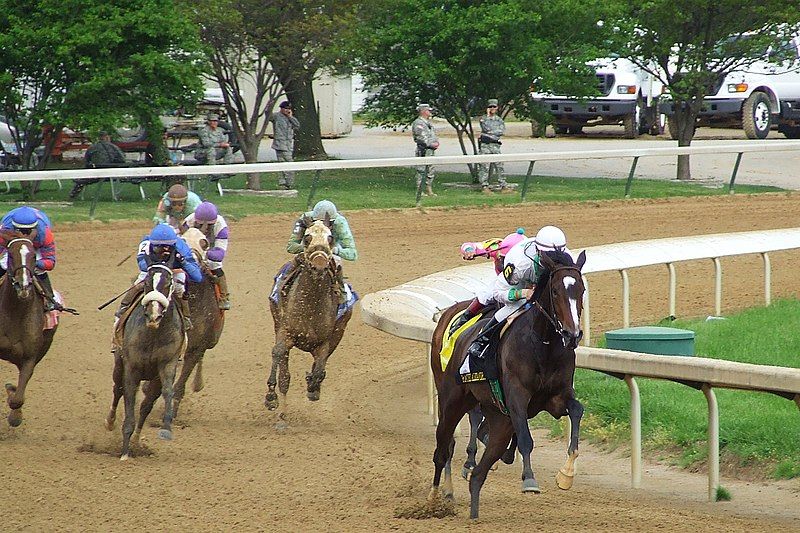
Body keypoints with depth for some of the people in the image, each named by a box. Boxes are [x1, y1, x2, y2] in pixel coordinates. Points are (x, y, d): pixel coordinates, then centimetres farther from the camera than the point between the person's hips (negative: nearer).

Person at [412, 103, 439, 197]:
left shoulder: (429, 123, 19)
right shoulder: (418, 123, -10)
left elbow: (434, 135, 23)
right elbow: (421, 138, -17)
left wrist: (437, 142, 3)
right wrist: (432, 144, -18)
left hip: (431, 150, 9)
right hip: (423, 150, -9)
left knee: (430, 171, 11)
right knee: (421, 171, -6)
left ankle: (429, 190, 17)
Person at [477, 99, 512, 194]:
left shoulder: (499, 119, 14)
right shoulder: (483, 119, 5)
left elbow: (502, 131, -1)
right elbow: (486, 128, -12)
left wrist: (490, 132, -8)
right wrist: (488, 116, -8)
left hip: (495, 144, 3)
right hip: (485, 145, -3)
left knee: (499, 166, 2)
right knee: (484, 166, -4)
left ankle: (503, 186, 3)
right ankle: (484, 186, -1)